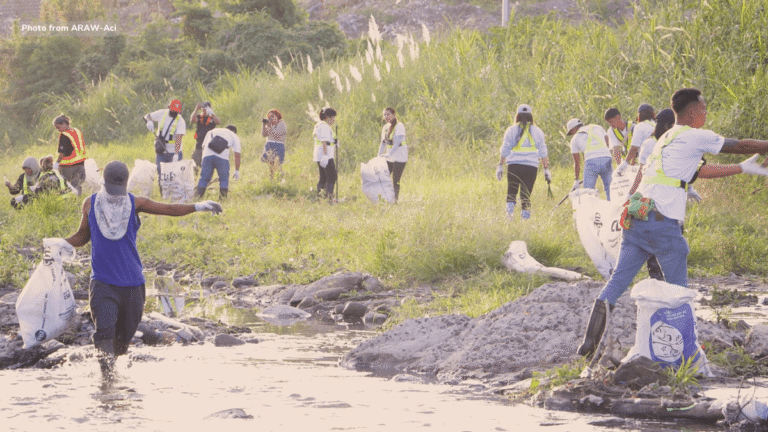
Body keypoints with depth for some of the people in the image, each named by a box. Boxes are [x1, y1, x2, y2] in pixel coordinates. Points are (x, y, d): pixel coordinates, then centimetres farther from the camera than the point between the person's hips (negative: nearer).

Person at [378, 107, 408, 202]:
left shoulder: (399, 126, -15)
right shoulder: (385, 127, 9)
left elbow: (397, 142, -26)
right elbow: (383, 143, 11)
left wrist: (389, 154, -37)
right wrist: (379, 156, -1)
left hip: (400, 157, -7)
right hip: (389, 158, 7)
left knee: (395, 181, -7)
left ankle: (395, 200, 0)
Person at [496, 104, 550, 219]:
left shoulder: (511, 130, 4)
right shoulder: (537, 131, 8)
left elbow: (504, 150, 2)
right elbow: (543, 152, 6)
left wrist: (500, 166, 6)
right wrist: (546, 169, 10)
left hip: (514, 166, -1)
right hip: (531, 167, 1)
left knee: (511, 192, 8)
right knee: (526, 194, 4)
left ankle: (509, 214, -13)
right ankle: (525, 218, -5)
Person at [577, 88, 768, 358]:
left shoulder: (667, 139, 25)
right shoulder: (694, 137, -1)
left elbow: (699, 170, 33)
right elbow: (741, 146, 6)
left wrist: (743, 168, 37)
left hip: (636, 219, 8)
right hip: (662, 221, -8)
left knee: (618, 280, 5)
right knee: (677, 286, 6)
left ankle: (590, 342, -3)